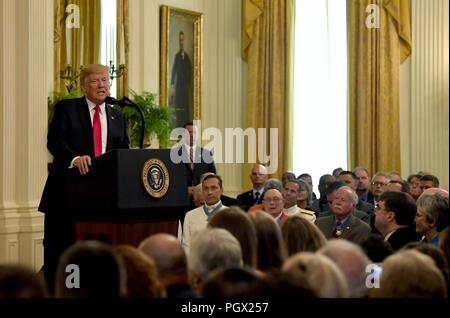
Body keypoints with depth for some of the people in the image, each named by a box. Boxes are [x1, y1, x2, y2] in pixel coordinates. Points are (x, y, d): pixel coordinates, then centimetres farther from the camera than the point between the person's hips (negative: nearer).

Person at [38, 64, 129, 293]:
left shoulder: (117, 118, 16)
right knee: (58, 251, -1)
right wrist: (75, 158, -29)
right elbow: (54, 141, -11)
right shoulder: (66, 108, 2)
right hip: (67, 192, -4)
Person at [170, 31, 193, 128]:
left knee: (186, 104, 0)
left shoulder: (187, 56, 10)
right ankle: (178, 126, -6)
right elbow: (174, 70, -4)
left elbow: (190, 70, 13)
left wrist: (190, 83, 5)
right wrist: (172, 84, -11)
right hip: (178, 84, -3)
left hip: (186, 84, 3)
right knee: (178, 105, -6)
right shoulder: (177, 55, 1)